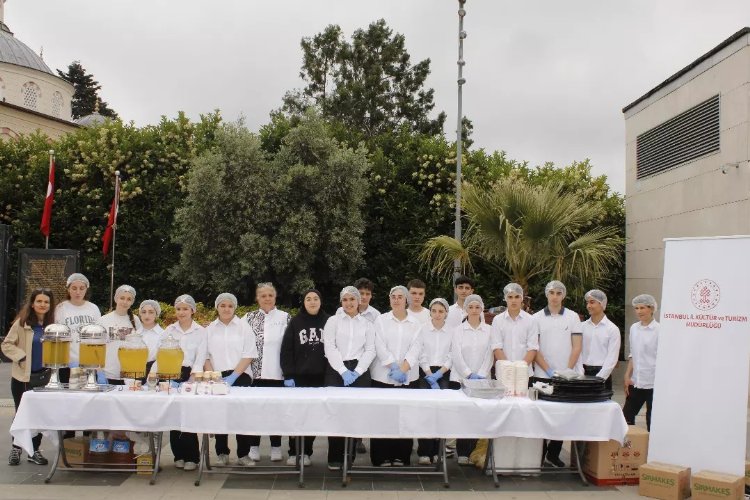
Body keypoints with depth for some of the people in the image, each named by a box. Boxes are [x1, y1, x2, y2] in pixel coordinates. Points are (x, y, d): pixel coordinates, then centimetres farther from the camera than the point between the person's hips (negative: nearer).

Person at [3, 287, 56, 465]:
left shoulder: (52, 323, 0)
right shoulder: (22, 323, -6)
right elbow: (7, 345, -4)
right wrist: (21, 357, -14)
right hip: (22, 376, -2)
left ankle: (34, 450, 20)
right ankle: (16, 448, 26)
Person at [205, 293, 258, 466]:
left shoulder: (244, 327, 1)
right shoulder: (210, 329, 9)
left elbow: (249, 355, -4)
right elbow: (206, 356, 8)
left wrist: (233, 377, -13)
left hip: (240, 376, -2)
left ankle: (243, 454, 3)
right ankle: (222, 453, 14)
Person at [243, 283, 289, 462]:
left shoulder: (285, 317, 2)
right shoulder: (249, 317, 7)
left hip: (277, 372, -1)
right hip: (255, 371, 1)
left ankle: (276, 447, 15)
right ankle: (254, 447, 15)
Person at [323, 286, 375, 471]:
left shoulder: (366, 323, 11)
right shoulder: (333, 321, 5)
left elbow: (370, 351, 4)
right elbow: (329, 348, -4)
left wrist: (356, 372, -9)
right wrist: (343, 371, -13)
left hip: (359, 371, 2)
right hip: (336, 370, -1)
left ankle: (351, 456, 9)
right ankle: (335, 457, 4)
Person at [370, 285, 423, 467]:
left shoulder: (415, 323, 8)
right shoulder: (381, 320, 5)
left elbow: (416, 348, -3)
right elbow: (380, 346, -5)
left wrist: (403, 368, -16)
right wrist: (393, 367, -15)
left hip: (408, 377, 1)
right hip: (383, 376, -1)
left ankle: (401, 456, 10)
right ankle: (382, 457, 8)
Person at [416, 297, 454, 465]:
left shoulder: (451, 332, 4)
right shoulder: (422, 329, 1)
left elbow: (451, 357, 2)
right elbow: (421, 355, -3)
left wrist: (438, 374, -11)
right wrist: (430, 376, -13)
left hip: (443, 374, 1)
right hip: (426, 373, -1)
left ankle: (436, 451, 6)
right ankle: (424, 452, -5)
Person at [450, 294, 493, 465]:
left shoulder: (489, 330, 7)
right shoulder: (458, 329, 4)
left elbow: (489, 355, 2)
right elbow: (456, 355, -4)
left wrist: (481, 375, -9)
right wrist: (469, 375, -12)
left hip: (482, 379, 1)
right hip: (461, 378, -1)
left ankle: (473, 452, 7)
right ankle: (462, 453, 4)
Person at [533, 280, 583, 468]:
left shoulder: (573, 317, 4)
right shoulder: (537, 318, 3)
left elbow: (577, 347, 1)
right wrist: (549, 370, -10)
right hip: (544, 375, -1)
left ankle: (554, 453, 16)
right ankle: (540, 452, 13)